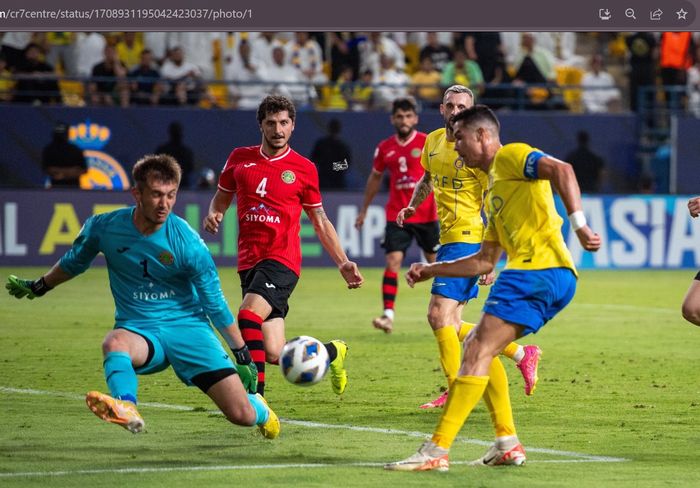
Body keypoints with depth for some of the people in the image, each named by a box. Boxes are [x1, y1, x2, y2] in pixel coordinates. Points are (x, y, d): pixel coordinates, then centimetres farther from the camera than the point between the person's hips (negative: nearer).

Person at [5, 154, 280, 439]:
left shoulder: (187, 242, -13)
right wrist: (38, 287, 30)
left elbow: (215, 303, -2)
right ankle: (126, 410, -62)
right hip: (138, 330, 1)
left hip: (187, 328, -1)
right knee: (114, 343, -38)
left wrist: (243, 356, 2)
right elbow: (74, 262, 17)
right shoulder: (104, 228, -7)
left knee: (242, 415, -9)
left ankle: (259, 408, 28)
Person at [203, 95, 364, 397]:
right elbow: (221, 198, 22)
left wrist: (342, 262, 4)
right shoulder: (240, 159, 9)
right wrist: (214, 214, -1)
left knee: (248, 315, -29)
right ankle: (332, 352, 29)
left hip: (282, 260, -4)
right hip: (250, 261, 4)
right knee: (275, 354, 0)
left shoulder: (304, 168, 3)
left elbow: (319, 220, 11)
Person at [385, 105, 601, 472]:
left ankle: (436, 451, -18)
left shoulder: (512, 156, 0)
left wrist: (578, 224, -28)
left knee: (478, 352, -13)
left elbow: (560, 170, -19)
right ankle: (507, 444, 13)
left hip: (539, 269, -10)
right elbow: (484, 262, 31)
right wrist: (432, 270, 29)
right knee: (476, 346, 18)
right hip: (549, 276, 10)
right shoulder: (494, 188, 29)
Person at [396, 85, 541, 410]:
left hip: (468, 239, -9)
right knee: (451, 326, 10)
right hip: (448, 239, 9)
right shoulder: (433, 141, 9)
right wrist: (412, 206, 15)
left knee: (438, 314, -15)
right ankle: (521, 354, 24)